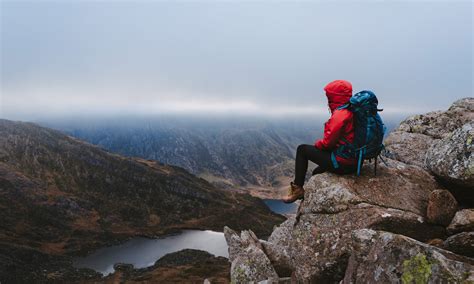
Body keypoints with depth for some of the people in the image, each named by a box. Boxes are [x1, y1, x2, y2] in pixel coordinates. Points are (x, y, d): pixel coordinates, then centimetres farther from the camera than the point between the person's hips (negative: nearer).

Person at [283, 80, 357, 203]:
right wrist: (321, 144, 12)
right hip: (355, 162, 9)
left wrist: (317, 144, 2)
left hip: (342, 163, -9)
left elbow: (328, 142, -20)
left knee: (302, 150, 3)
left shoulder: (340, 114, -20)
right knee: (317, 172, 31)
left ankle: (297, 189, 8)